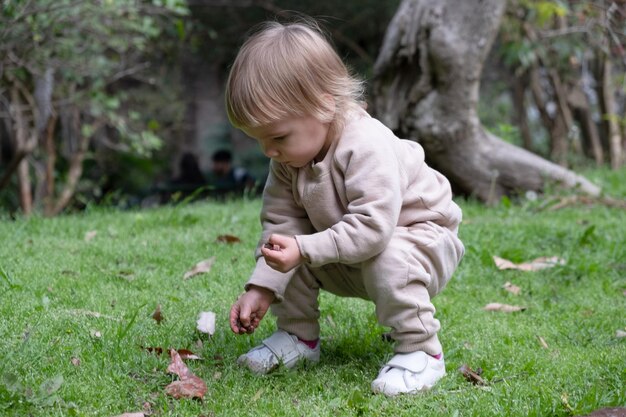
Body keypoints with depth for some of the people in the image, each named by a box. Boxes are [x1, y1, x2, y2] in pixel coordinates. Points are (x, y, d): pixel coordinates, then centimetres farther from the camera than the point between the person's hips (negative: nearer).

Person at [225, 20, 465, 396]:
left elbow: (371, 226, -42)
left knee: (388, 260, -38)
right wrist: (262, 287, -19)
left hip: (420, 236, -7)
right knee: (288, 254, -3)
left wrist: (305, 249, -44)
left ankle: (420, 351, -21)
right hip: (348, 261, 8)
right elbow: (280, 223, -9)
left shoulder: (368, 147, -35)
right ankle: (298, 336, 12)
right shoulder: (288, 159, -10)